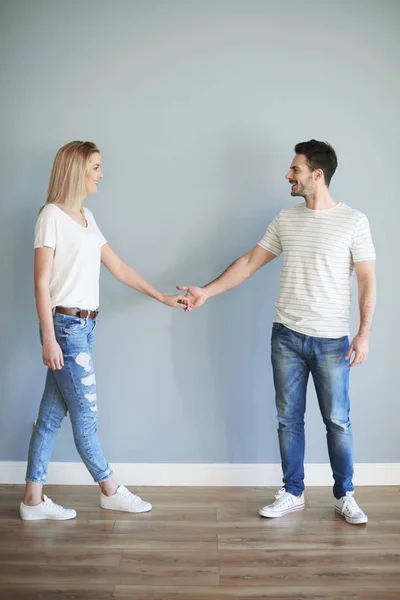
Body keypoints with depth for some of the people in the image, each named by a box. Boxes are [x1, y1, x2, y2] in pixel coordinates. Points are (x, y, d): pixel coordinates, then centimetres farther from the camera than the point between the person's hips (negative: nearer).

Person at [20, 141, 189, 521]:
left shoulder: (87, 218, 14)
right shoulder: (52, 215, -10)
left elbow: (118, 268, 18)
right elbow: (41, 281, -13)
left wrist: (162, 297, 18)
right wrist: (49, 338, -16)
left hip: (85, 326, 8)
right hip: (64, 325, -8)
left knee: (52, 412, 11)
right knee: (86, 411, 4)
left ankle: (33, 499, 20)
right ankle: (110, 491, 20)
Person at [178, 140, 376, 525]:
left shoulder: (353, 221, -5)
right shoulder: (285, 219, 7)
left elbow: (367, 280, -4)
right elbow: (250, 262, 10)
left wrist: (364, 333, -11)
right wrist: (206, 292, 6)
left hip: (331, 341, -3)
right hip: (287, 336, 4)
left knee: (337, 421, 5)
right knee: (289, 418, 10)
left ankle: (344, 496, 23)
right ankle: (293, 493, 24)